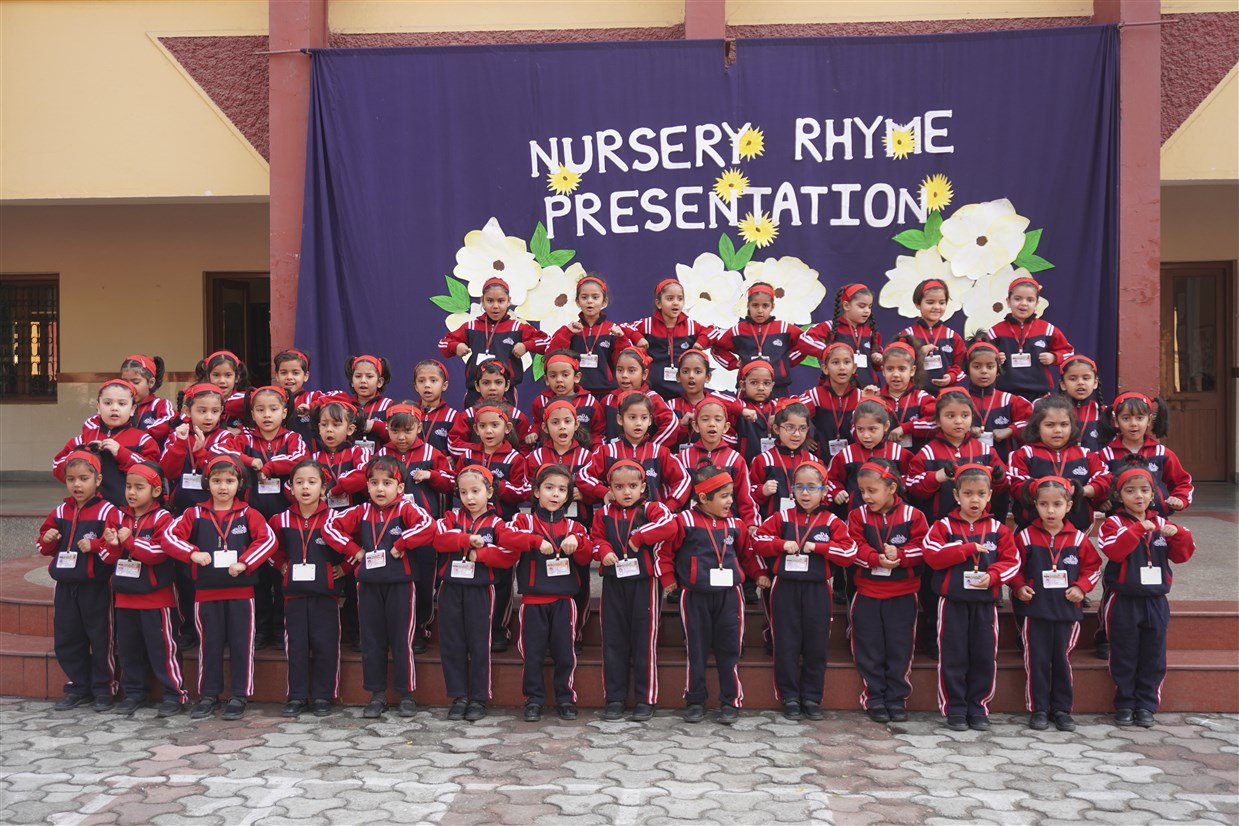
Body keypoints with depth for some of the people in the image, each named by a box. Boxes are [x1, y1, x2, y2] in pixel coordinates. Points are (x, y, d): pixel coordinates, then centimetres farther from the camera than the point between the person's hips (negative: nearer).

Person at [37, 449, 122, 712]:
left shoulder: (108, 512, -10)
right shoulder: (60, 512, 8)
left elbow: (116, 549, -15)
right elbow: (46, 549, 17)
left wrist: (94, 545, -28)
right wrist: (47, 540, -4)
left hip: (95, 587, -6)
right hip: (65, 586, 6)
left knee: (100, 639, 3)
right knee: (65, 640, 12)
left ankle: (103, 689, 17)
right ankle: (78, 687, 27)